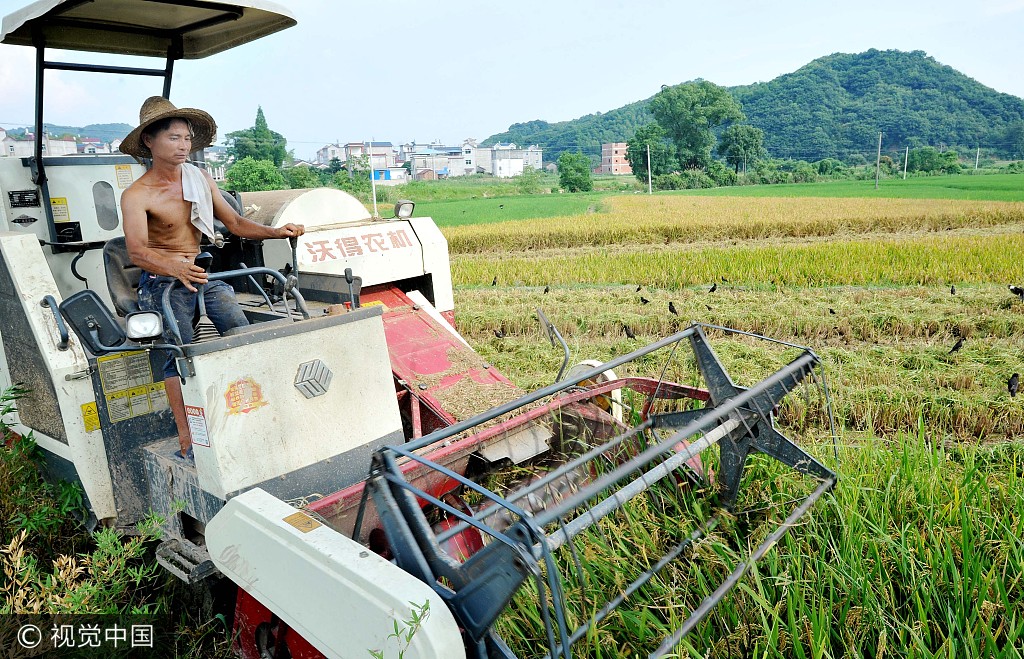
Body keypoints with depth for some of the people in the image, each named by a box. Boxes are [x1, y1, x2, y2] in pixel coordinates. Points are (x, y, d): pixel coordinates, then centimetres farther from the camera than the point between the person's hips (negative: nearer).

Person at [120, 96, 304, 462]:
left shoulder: (201, 179, 7)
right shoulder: (136, 195, -10)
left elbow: (234, 222, 10)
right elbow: (137, 251, -23)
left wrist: (276, 232, -7)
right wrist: (176, 268, -44)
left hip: (203, 273, 4)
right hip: (163, 281, -4)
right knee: (179, 355, -16)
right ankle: (186, 440, -11)